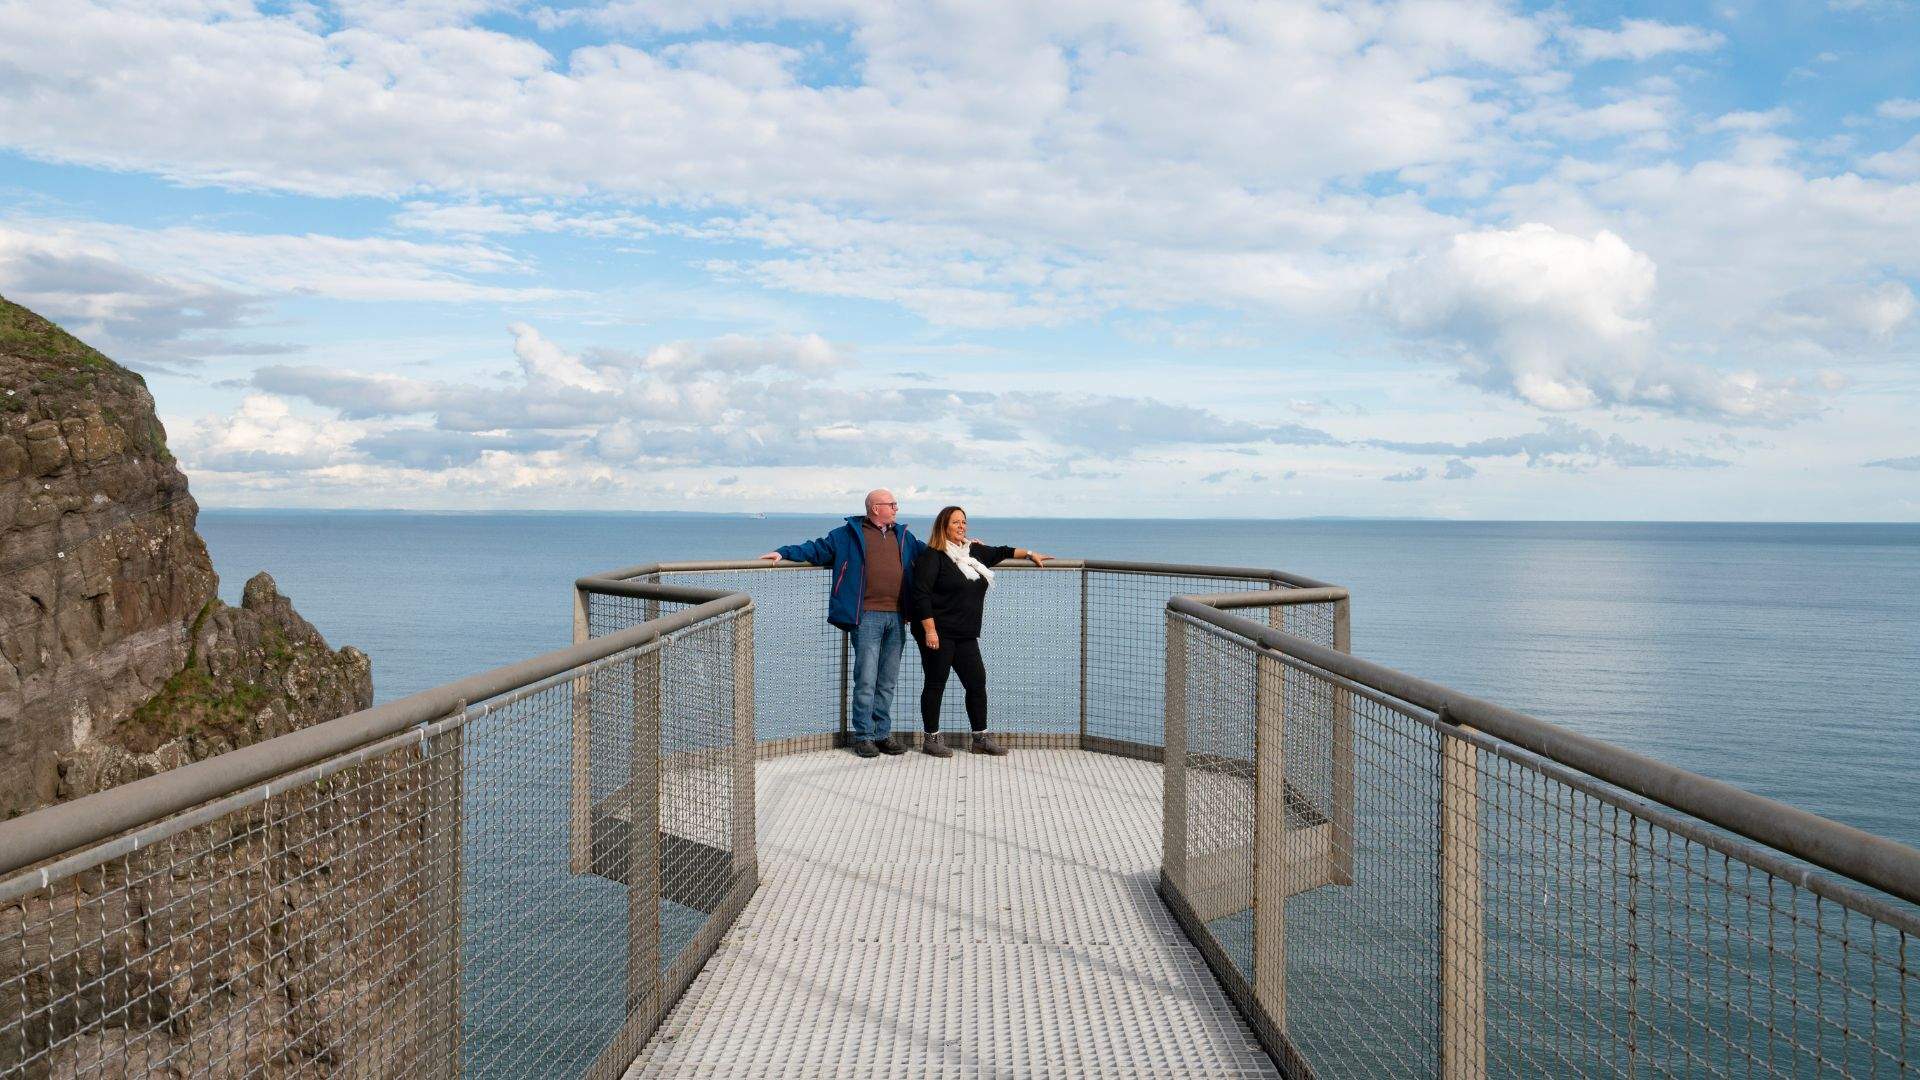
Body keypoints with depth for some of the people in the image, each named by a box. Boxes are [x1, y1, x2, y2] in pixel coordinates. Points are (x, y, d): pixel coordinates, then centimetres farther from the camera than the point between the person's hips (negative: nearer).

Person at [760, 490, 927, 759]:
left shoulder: (904, 536, 20)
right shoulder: (850, 534, 5)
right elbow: (817, 549, 6)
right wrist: (784, 552, -3)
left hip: (896, 616, 5)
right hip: (867, 616, -5)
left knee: (888, 681, 9)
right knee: (866, 679, -6)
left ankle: (883, 734, 17)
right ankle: (863, 736, 3)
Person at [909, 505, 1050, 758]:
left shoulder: (973, 551, 13)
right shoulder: (933, 556, -9)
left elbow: (1000, 552, 31)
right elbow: (921, 594, -15)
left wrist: (1030, 554, 30)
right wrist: (929, 630, -19)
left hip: (966, 635, 7)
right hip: (938, 634, -7)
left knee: (977, 682, 5)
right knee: (935, 685, 2)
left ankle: (980, 738, 14)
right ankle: (932, 738, 13)